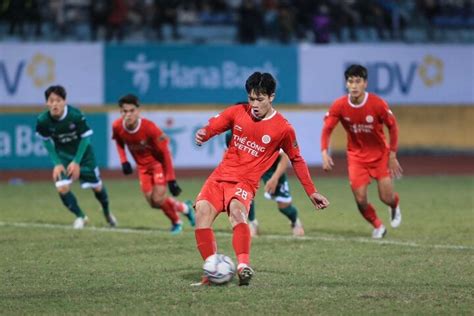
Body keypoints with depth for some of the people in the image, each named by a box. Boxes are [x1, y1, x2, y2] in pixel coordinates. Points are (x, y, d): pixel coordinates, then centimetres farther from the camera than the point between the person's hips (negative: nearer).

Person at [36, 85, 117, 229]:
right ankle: (80, 217, 9)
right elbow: (46, 141, -4)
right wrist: (56, 163, -11)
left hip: (82, 152, -1)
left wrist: (77, 162, -19)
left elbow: (85, 137, -16)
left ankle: (107, 212, 41)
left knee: (97, 187, 9)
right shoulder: (43, 120, -22)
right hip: (62, 154, 1)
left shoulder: (76, 115, -29)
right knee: (62, 188, -16)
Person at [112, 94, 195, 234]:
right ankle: (184, 208, 27)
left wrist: (171, 179, -24)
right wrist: (123, 161, -7)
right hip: (142, 166, 5)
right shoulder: (117, 127, -18)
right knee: (153, 203, 0)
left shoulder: (149, 127, -31)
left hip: (158, 162, -5)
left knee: (158, 199, -16)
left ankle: (176, 222, 15)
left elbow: (165, 152, -24)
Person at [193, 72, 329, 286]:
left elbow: (297, 160, 9)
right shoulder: (238, 112, 4)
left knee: (237, 211, -35)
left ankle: (243, 266, -50)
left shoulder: (283, 128, -2)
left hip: (245, 182, -4)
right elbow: (213, 126, 8)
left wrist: (311, 192, 11)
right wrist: (203, 134, -18)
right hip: (221, 175, 4)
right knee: (202, 212, -19)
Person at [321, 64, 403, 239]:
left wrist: (392, 155, -7)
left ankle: (395, 205, 37)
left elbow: (392, 126, -8)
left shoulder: (377, 104, -21)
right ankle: (378, 226, 21)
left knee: (387, 198, -2)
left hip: (380, 154, -1)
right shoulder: (339, 106, -17)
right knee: (360, 200, -8)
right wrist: (324, 153, -22)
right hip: (356, 155, 1)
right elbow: (327, 129, -7)